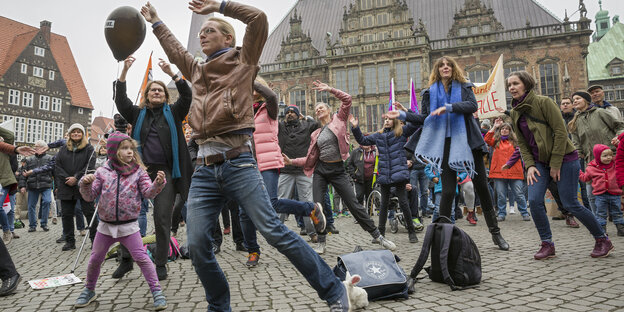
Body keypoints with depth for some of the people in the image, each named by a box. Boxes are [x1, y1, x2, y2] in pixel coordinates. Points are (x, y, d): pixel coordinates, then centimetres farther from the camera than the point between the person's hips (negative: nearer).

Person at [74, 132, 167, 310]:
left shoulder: (138, 171, -4)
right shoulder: (102, 172, 0)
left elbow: (148, 193, -12)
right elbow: (90, 196, 3)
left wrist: (158, 183, -32)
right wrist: (85, 185, -17)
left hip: (129, 226, -2)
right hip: (106, 226, 3)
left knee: (141, 258, -8)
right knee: (95, 260, 16)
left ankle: (156, 291, 2)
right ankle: (89, 290, 39)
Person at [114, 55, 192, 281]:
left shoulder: (173, 113, 11)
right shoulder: (138, 114, 16)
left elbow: (187, 95, -3)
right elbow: (120, 100, 2)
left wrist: (171, 73, -14)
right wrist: (124, 71, -9)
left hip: (165, 172, -2)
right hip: (140, 170, 2)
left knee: (162, 218, -1)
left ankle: (161, 264, 11)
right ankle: (126, 259, 17)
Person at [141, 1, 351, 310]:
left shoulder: (242, 61, 11)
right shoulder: (197, 69, 27)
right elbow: (175, 49, 46)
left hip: (237, 163, -6)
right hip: (204, 169, 6)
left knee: (273, 231, -12)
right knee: (197, 244, -1)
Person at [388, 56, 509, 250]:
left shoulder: (464, 87, 10)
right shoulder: (431, 92, 12)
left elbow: (473, 106, -9)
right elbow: (425, 119, 11)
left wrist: (449, 107, -21)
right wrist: (403, 116, 0)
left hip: (467, 141, 0)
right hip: (445, 144, 0)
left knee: (482, 187, 6)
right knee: (448, 191, -6)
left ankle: (495, 233, 18)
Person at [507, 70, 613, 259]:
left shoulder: (543, 102, -11)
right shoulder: (514, 113, 7)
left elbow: (560, 132, -14)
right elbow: (522, 143, 10)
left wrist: (555, 165, -16)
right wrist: (529, 165, -4)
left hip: (564, 159, -5)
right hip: (540, 162, 5)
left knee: (570, 203, -3)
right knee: (534, 200, -11)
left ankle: (602, 240, 19)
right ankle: (547, 244, 4)